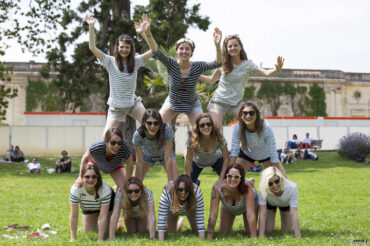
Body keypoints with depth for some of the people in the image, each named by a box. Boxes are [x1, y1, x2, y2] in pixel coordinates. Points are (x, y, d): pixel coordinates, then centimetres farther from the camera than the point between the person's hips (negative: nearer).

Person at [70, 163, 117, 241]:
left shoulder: (105, 189, -40)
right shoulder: (75, 189, -37)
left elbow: (103, 217, -37)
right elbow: (74, 216, -30)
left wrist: (100, 240, -38)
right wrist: (73, 239, -28)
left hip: (107, 205, -2)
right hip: (88, 208, 2)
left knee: (107, 232, -7)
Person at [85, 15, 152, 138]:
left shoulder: (136, 62, -3)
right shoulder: (110, 62, -7)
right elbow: (92, 48, -15)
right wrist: (91, 27, -21)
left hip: (133, 103, 1)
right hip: (116, 107, -1)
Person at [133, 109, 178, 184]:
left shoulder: (167, 129, -39)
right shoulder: (138, 135, -37)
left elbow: (168, 157, -33)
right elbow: (139, 162, -27)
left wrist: (171, 182, -33)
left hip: (164, 153, 0)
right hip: (147, 155, 1)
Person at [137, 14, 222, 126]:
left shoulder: (197, 67, -21)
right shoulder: (171, 64, -20)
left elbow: (217, 63, -34)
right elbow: (156, 52, -35)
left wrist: (217, 45, -53)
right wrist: (147, 32, -51)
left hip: (192, 105, 0)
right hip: (172, 102, 1)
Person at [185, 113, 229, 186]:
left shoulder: (218, 137, -34)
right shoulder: (192, 138, -35)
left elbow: (226, 158, -24)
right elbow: (188, 160, -27)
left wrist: (221, 179, -27)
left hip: (216, 160, 0)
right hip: (198, 162, 1)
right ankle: (196, 182, 32)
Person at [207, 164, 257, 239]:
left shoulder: (247, 188, -43)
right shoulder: (217, 188, -41)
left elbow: (251, 215, -44)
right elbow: (213, 216, -39)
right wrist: (209, 239, -41)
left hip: (248, 204, -1)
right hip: (228, 207, 1)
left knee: (250, 231, 1)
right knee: (223, 232, 0)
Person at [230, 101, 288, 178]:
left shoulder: (266, 127, -37)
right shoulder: (237, 127, -31)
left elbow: (273, 154, -34)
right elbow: (234, 151, -27)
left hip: (266, 154, -1)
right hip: (246, 154, 1)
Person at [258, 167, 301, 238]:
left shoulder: (292, 187, -42)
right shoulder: (263, 189, -40)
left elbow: (294, 214, -41)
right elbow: (262, 213, -38)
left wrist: (298, 237, -45)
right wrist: (261, 237, -42)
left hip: (286, 203, 0)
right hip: (270, 203, 0)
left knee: (287, 230, 1)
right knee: (267, 230, -4)